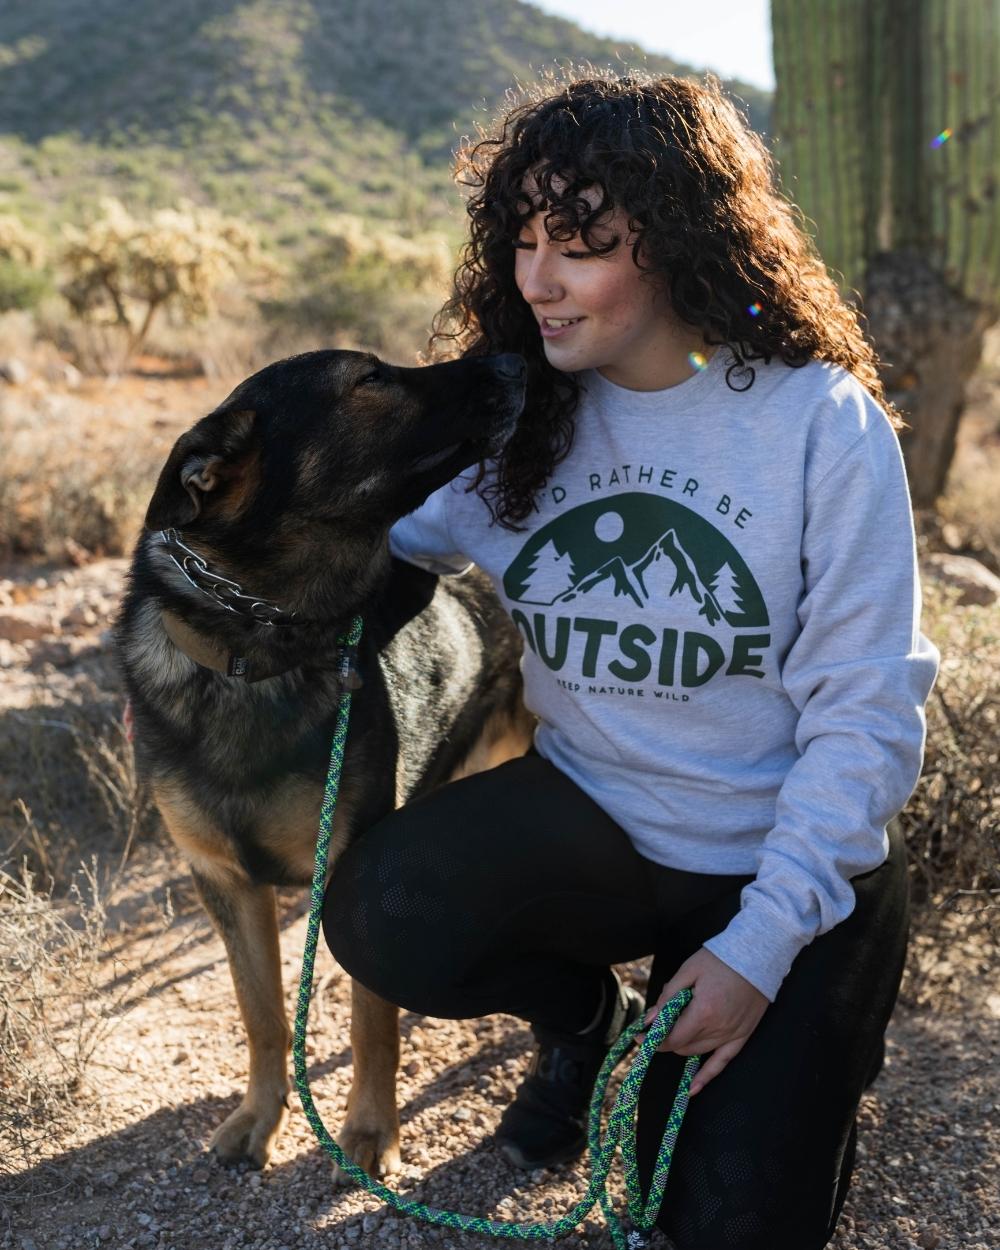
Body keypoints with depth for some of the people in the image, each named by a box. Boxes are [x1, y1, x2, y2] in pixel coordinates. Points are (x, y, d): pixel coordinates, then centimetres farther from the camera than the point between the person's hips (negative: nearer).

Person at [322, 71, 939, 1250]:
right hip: (592, 825, 3)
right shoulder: (514, 415, -4)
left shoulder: (823, 422, -15)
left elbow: (865, 711, -14)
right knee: (380, 915, -27)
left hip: (792, 861, -2)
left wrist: (761, 945, -19)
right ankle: (583, 1014, 8)